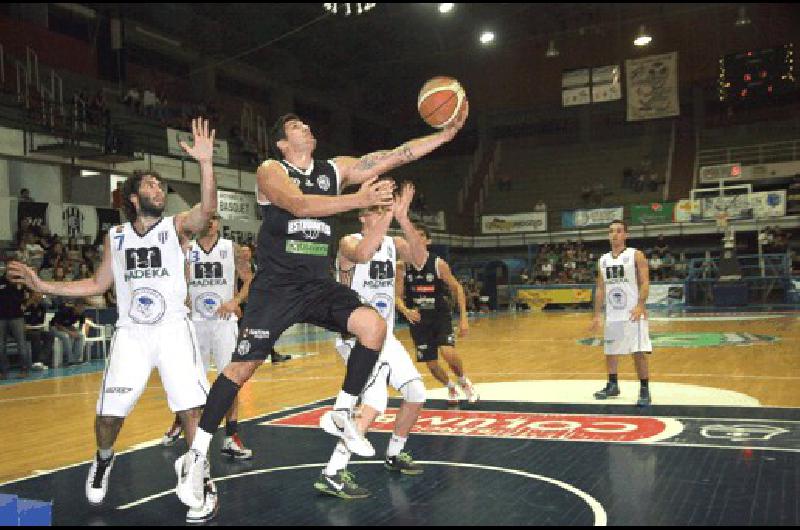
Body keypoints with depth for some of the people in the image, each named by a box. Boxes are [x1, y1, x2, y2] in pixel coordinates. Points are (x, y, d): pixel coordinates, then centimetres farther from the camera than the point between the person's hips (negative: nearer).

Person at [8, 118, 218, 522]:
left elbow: (207, 209, -22)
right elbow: (98, 285, 16)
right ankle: (103, 461, 34)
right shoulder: (115, 237, 8)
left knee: (191, 407, -11)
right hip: (130, 333, 2)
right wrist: (43, 286, 10)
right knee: (109, 412, 0)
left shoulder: (177, 226, -1)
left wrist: (205, 163, -36)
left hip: (173, 329, -2)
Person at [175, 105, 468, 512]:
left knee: (374, 326, -16)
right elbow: (299, 204, -26)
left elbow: (398, 155, 4)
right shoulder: (270, 171, -4)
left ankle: (340, 414, 2)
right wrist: (359, 200, -35)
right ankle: (196, 457, 9)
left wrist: (449, 132, -3)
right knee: (242, 367, -5)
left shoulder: (335, 169, 10)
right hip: (276, 286, -4)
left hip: (318, 284, 5)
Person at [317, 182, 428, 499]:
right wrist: (389, 213, -35)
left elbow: (420, 258, -16)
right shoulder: (349, 242, -13)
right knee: (376, 401, -25)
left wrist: (403, 217, -26)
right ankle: (332, 474, -23)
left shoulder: (394, 244, 6)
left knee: (417, 394, 11)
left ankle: (395, 455, 32)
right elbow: (363, 254, -39)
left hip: (385, 336, 8)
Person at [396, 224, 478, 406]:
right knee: (431, 364, 4)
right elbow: (398, 297, -4)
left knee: (449, 353, -23)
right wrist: (406, 311, -26)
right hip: (418, 319, 2)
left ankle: (463, 381, 10)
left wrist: (464, 318, -6)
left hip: (441, 316, -2)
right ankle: (450, 388, 37)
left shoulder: (438, 264, -10)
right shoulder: (402, 266, -7)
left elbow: (457, 288, -1)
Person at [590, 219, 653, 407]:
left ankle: (645, 391, 0)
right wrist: (597, 315, 11)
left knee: (638, 353, -8)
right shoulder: (603, 260, 12)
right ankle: (612, 386, 28)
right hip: (612, 315, 6)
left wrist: (640, 306, -25)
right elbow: (600, 289, 16)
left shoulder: (636, 255, -4)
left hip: (633, 314, -6)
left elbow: (645, 283, -11)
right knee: (610, 351, 13)